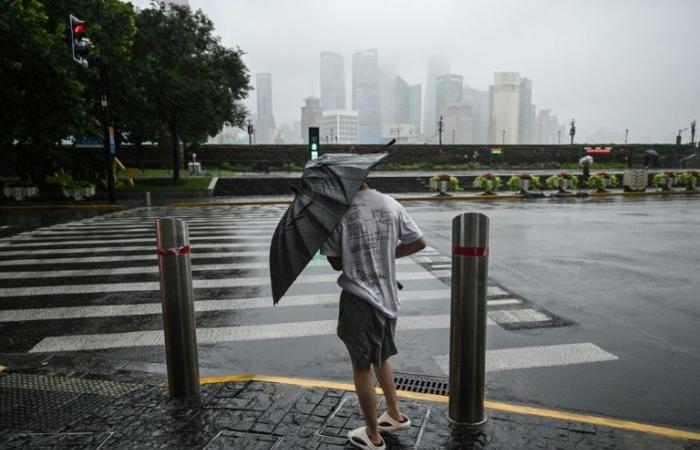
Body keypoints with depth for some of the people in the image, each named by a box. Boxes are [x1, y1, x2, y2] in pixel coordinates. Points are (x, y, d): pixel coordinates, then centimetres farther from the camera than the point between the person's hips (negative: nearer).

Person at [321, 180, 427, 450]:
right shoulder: (391, 204, 1)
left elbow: (335, 262, -8)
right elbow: (419, 243, 7)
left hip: (359, 300, -5)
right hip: (388, 297, 5)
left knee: (362, 368, 11)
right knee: (381, 357, 27)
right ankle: (395, 414, 40)